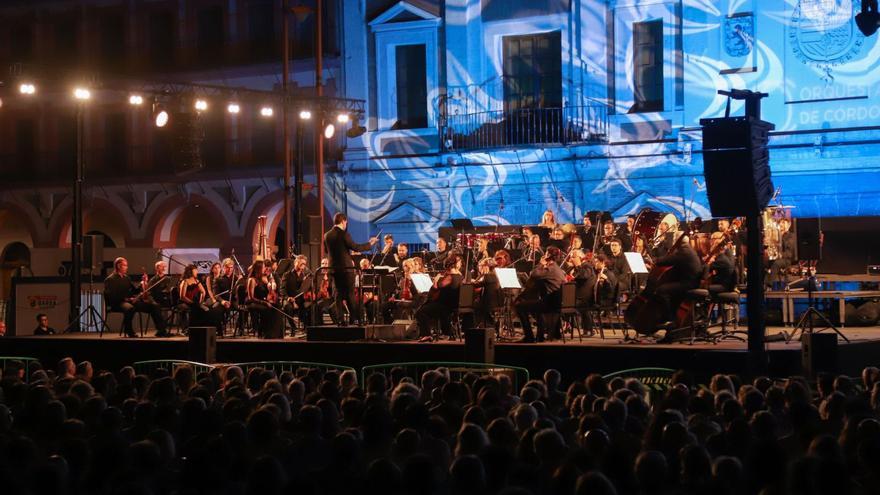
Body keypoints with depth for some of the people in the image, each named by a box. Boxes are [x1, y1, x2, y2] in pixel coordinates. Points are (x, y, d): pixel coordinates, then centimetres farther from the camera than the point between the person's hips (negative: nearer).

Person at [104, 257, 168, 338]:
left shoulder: (126, 278, 22)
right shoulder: (110, 280, -1)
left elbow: (135, 290, 19)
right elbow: (110, 296, -13)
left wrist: (142, 284, 0)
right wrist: (125, 298, -22)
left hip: (131, 301, 7)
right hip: (118, 303, -7)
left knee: (154, 305, -8)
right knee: (129, 308, -43)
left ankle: (161, 331, -12)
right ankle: (129, 331, -22)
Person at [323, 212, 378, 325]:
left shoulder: (327, 235, 4)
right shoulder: (344, 234, -15)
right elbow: (355, 247, -15)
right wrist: (370, 244, -4)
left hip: (334, 268, 6)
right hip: (346, 268, -6)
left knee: (339, 293, 11)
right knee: (350, 293, 1)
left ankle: (339, 318, 8)